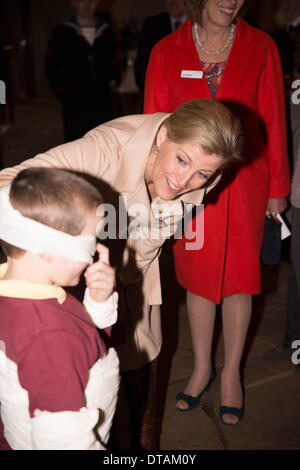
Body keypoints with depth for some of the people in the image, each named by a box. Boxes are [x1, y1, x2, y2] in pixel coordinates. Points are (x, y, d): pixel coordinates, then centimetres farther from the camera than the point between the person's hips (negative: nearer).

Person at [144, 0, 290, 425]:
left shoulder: (260, 48, -3)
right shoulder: (167, 52, -2)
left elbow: (273, 120, 0)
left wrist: (277, 187, 2)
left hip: (243, 183, 0)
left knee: (238, 278, 10)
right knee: (196, 277, 13)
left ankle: (231, 374, 30)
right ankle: (201, 368, 35)